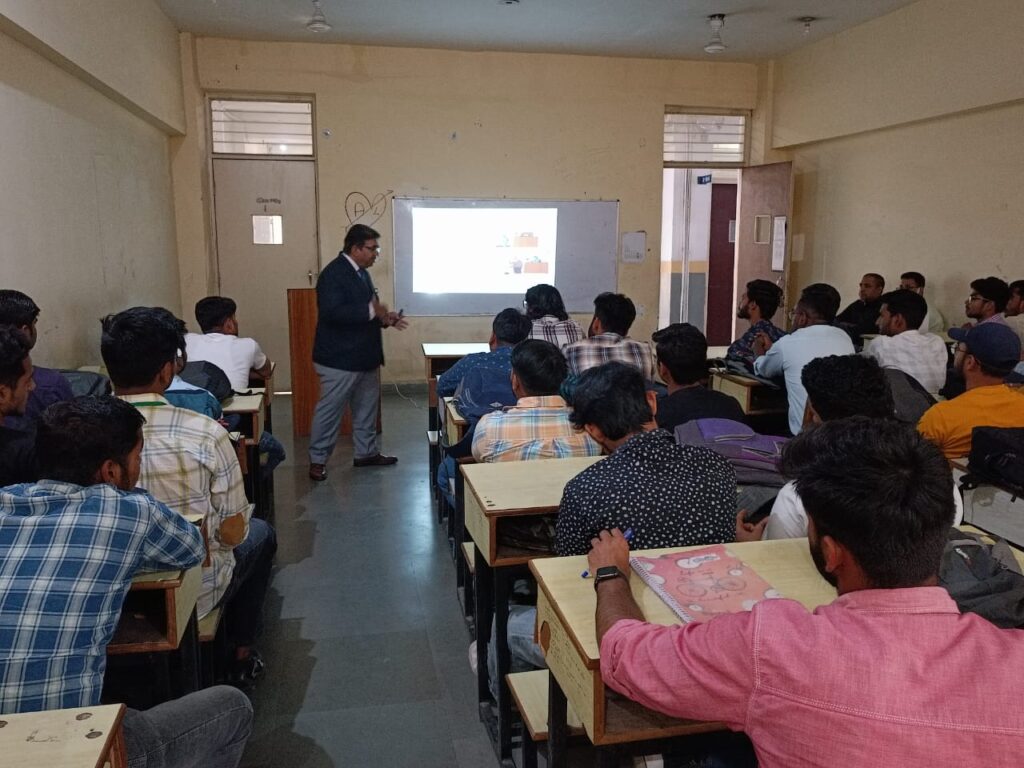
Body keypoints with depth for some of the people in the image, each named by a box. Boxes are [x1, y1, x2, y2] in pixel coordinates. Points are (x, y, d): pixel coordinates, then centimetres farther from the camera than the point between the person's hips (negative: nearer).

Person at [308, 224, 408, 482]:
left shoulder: (361, 272, 12)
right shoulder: (333, 273, -18)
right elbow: (332, 312, -30)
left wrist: (384, 318, 5)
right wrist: (371, 311, -29)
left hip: (365, 357, 9)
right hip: (339, 359, -9)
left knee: (367, 407, 17)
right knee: (329, 411, 2)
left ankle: (366, 452, 31)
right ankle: (317, 460, 14)